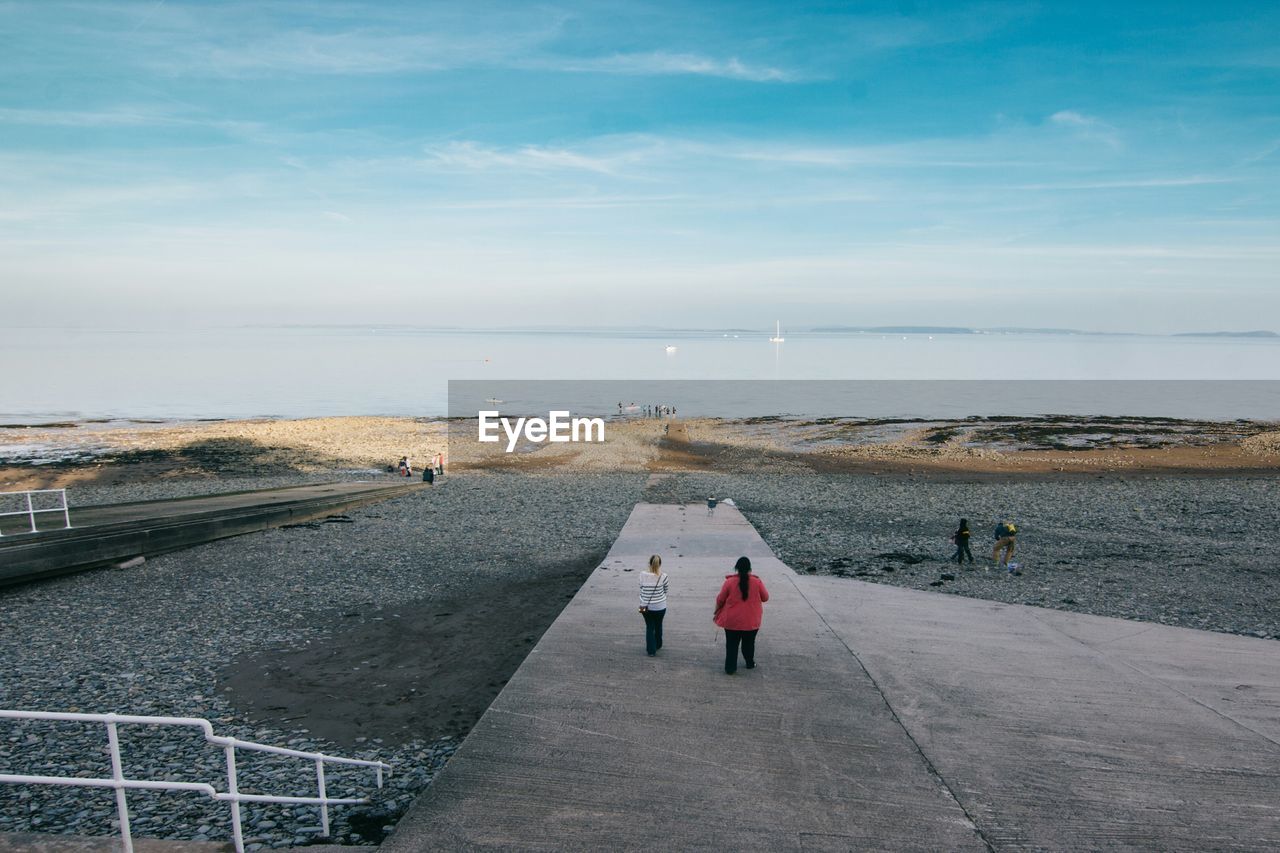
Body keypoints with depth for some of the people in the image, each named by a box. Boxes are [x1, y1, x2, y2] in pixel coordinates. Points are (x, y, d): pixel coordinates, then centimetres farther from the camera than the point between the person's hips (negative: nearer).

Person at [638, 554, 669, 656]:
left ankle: (651, 650, 11)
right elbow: (665, 590, -1)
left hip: (646, 606, 0)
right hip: (660, 606, 0)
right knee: (658, 625, 22)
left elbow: (642, 589, -6)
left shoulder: (643, 574, -13)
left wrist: (643, 604, 4)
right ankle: (658, 645, 40)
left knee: (649, 627, 13)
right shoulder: (663, 576, -15)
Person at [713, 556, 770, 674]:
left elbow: (720, 599, -4)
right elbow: (765, 598, 4)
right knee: (749, 643, 20)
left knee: (731, 644, 10)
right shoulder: (757, 581, -9)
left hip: (732, 621, -1)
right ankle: (750, 663, 34)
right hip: (751, 621, 1)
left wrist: (717, 612, 12)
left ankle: (730, 668, 12)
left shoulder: (729, 581, -11)